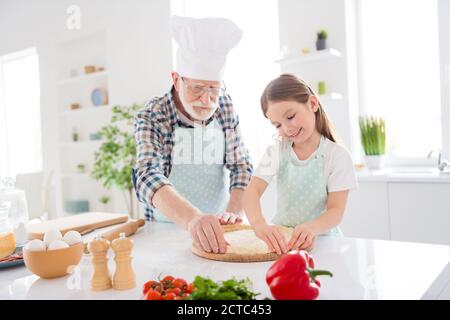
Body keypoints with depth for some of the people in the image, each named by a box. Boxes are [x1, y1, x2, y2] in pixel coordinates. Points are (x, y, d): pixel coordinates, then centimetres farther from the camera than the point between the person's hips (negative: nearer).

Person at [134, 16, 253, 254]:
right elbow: (148, 178, -26)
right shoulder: (151, 117, -13)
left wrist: (233, 211, -18)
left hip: (217, 228, 2)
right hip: (169, 229, -1)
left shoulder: (224, 105, -1)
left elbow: (241, 165, 0)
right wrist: (192, 218, -44)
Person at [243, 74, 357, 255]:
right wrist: (259, 224, -34)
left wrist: (312, 228, -34)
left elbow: (336, 210, -11)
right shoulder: (276, 151, 1)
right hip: (280, 238, 1)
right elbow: (252, 191, -12)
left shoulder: (337, 155, -6)